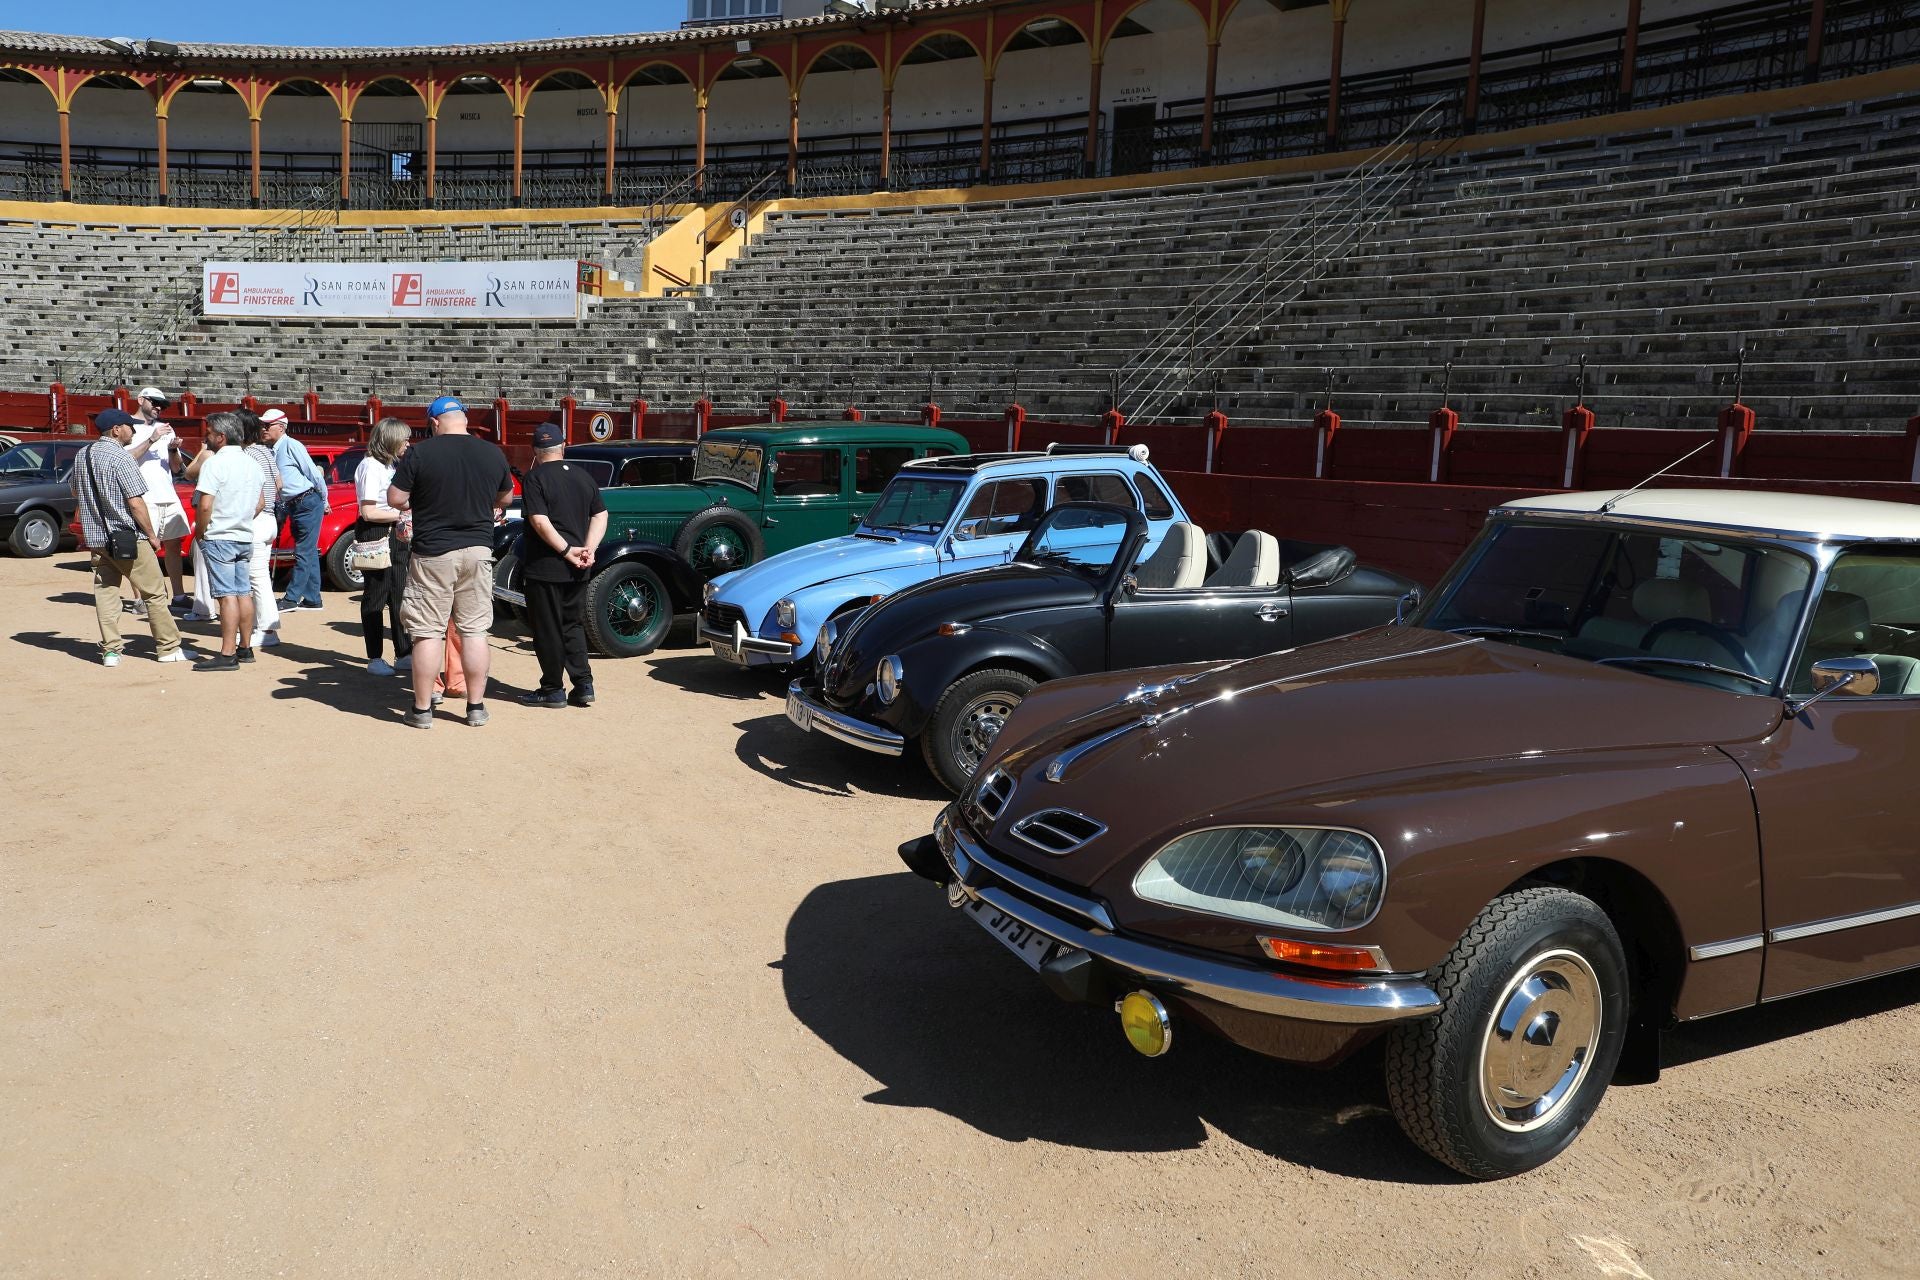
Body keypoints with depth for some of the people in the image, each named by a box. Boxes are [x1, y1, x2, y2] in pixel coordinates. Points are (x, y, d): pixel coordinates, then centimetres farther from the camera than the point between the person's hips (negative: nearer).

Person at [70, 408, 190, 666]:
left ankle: (110, 650, 5)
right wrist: (152, 535, -8)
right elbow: (136, 503, -17)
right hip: (128, 538, -7)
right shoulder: (120, 457, -15)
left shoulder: (82, 455, 8)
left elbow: (75, 492, 22)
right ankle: (169, 648, 7)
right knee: (154, 593, 2)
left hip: (96, 537, 7)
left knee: (105, 593, 8)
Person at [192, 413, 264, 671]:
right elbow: (260, 502, 19)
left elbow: (204, 506, -20)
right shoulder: (251, 463, 11)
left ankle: (227, 655, -8)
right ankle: (244, 648, 18)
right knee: (244, 593, 12)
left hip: (219, 538, -8)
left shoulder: (215, 463, -14)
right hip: (245, 537, 8)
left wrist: (199, 533, -7)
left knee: (227, 595, -9)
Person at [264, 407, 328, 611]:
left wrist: (324, 501, -6)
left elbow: (314, 472, -12)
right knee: (309, 552, 11)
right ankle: (312, 599, 15)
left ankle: (291, 599, -6)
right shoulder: (273, 451, 14)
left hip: (309, 503, -9)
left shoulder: (291, 445, -11)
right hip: (293, 506, 9)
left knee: (304, 553, -6)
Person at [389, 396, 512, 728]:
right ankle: (476, 707, 13)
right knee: (474, 631, 9)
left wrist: (416, 504, 13)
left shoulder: (419, 453, -9)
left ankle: (422, 709, 11)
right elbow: (506, 496, 17)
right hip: (478, 550, 3)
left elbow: (395, 499, -8)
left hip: (433, 553, -3)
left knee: (428, 632, 4)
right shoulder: (493, 453, 2)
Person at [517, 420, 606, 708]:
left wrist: (567, 551, -15)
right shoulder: (583, 476, 8)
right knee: (574, 626, 15)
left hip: (544, 566, -5)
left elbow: (540, 521, -19)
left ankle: (552, 690, 10)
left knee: (548, 630, 3)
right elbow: (600, 515, 7)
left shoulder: (535, 478, -10)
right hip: (576, 570, 6)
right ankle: (583, 685, 9)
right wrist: (587, 549, -2)